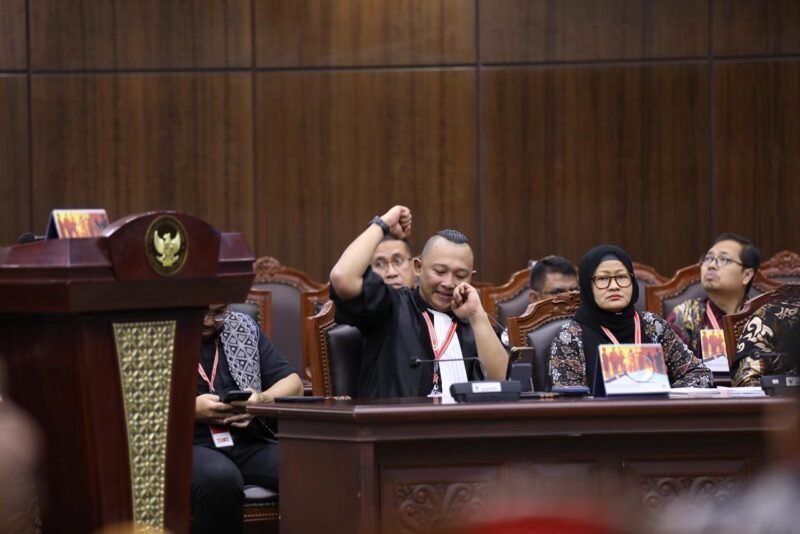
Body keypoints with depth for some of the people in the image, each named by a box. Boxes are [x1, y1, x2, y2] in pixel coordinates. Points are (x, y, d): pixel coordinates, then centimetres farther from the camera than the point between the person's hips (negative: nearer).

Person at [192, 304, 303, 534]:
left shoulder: (244, 329, 19)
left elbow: (292, 384, 18)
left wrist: (262, 400, -4)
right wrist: (190, 410, -14)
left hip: (250, 443, 4)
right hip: (188, 445, -4)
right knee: (219, 478, -41)